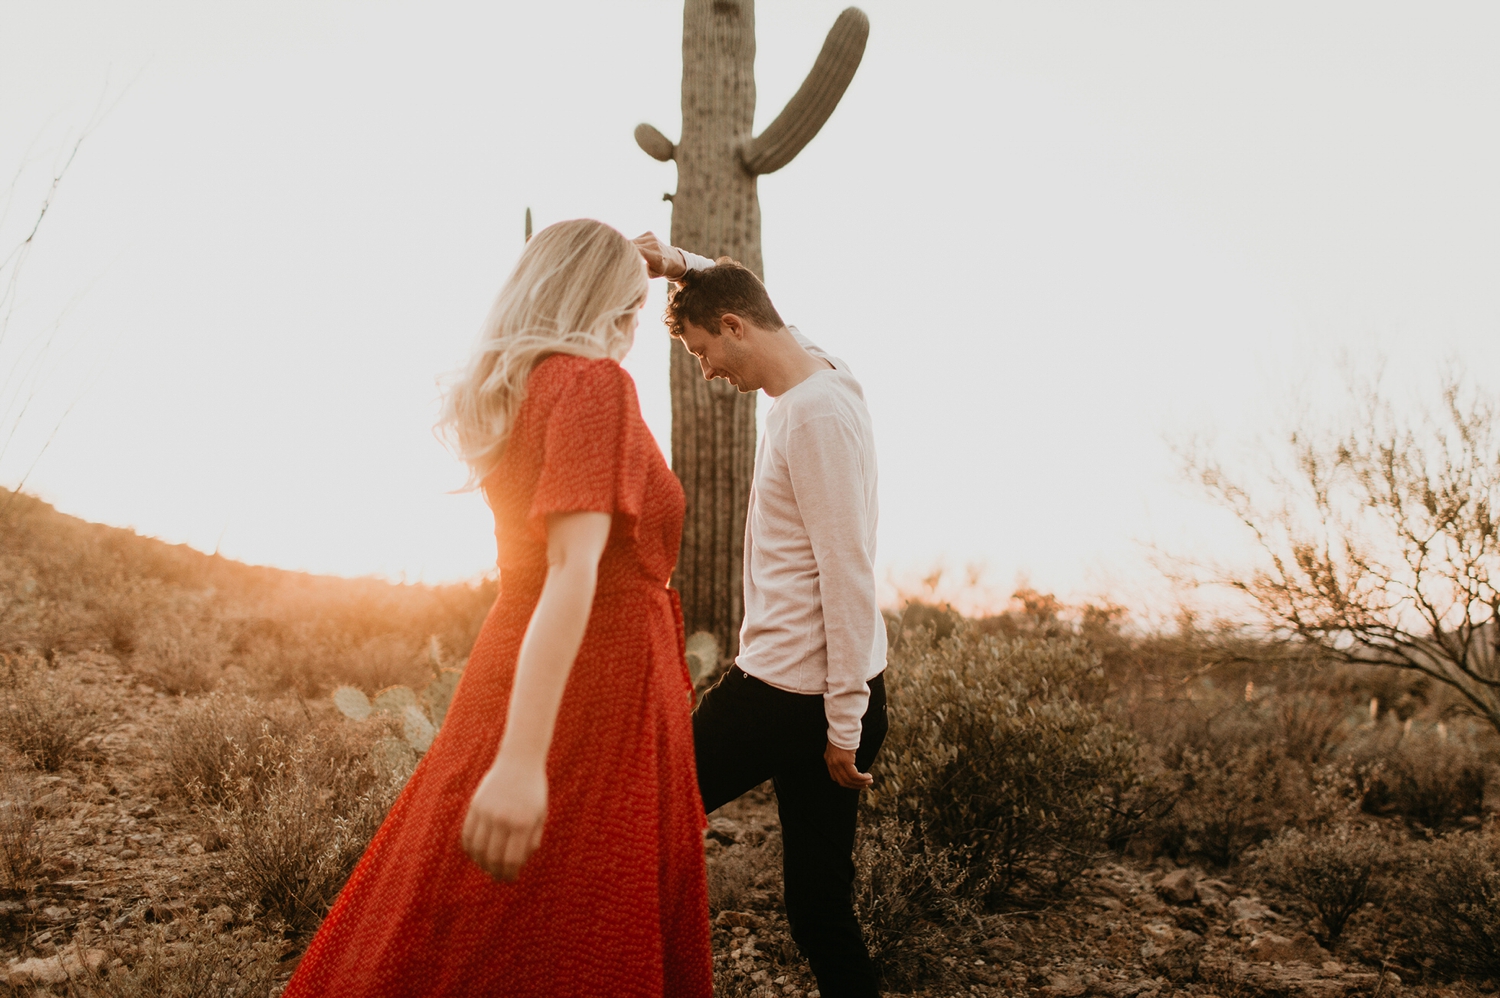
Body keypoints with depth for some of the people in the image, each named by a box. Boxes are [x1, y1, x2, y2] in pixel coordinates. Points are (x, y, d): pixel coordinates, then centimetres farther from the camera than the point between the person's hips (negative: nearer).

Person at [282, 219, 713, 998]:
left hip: (514, 669, 9)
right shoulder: (593, 382, -14)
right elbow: (574, 564, -26)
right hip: (589, 693, -9)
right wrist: (523, 759, -32)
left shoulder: (511, 388, 11)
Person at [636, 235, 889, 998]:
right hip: (820, 696, 9)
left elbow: (848, 574, -20)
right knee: (821, 909, 14)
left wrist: (845, 720, -17)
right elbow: (742, 298, 30)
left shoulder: (814, 414, -17)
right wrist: (681, 265, 13)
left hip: (790, 696, -9)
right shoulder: (811, 381, 10)